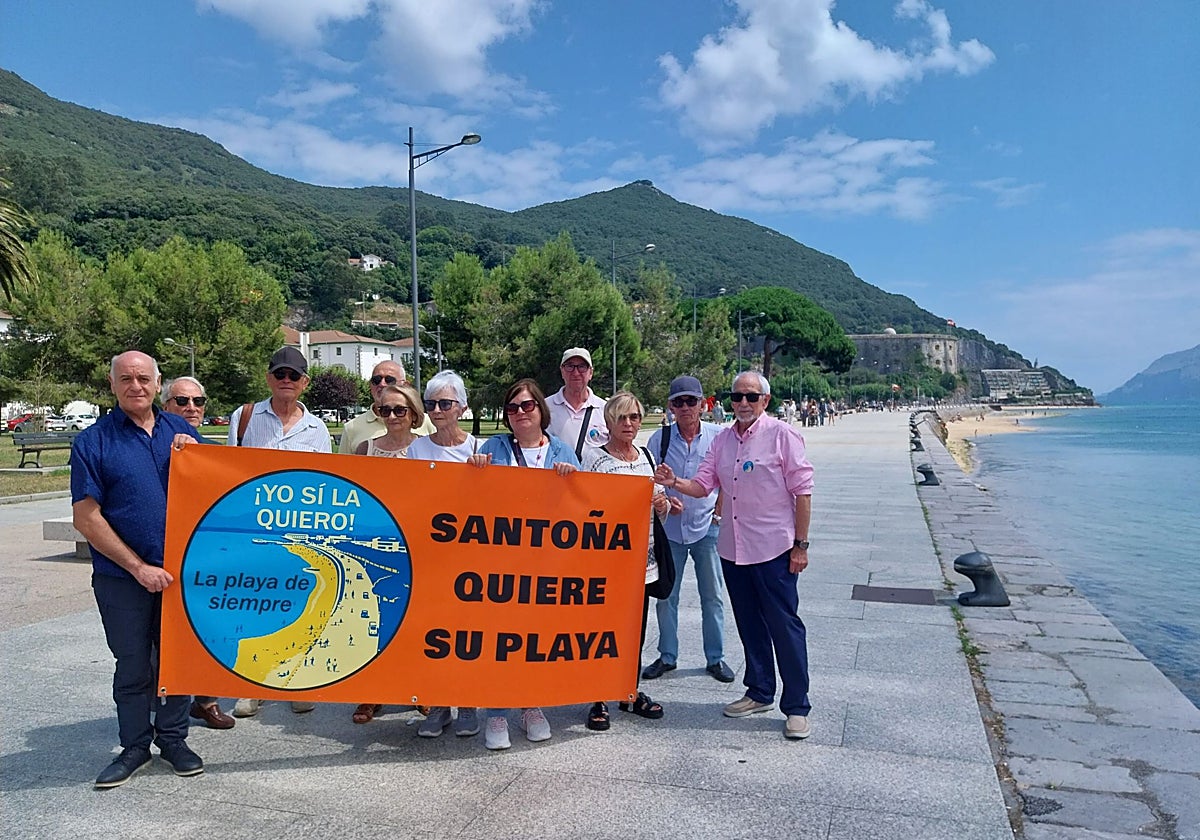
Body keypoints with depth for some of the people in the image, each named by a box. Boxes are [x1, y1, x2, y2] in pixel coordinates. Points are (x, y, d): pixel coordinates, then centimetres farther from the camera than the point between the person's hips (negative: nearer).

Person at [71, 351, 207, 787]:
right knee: (133, 666, 10)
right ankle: (135, 746, 26)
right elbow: (87, 519, -7)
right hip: (122, 577, -2)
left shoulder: (179, 431, 6)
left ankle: (173, 738, 28)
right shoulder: (93, 441, -4)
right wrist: (139, 567, -12)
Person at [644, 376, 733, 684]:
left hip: (707, 526, -1)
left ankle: (715, 658, 23)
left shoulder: (718, 436, -5)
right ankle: (667, 656, 24)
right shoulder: (660, 438, -2)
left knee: (712, 596, 8)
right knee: (665, 595, 8)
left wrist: (719, 510, -1)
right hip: (669, 528, 1)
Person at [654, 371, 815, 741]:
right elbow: (703, 484, 8)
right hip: (733, 548, 6)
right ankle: (760, 693, 32)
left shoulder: (782, 435, -7)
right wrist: (674, 482, -12)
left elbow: (802, 491, -8)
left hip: (773, 548, -6)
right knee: (749, 625, 16)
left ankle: (796, 707, 12)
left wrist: (801, 544, -10)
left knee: (784, 626, 0)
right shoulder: (722, 440, 10)